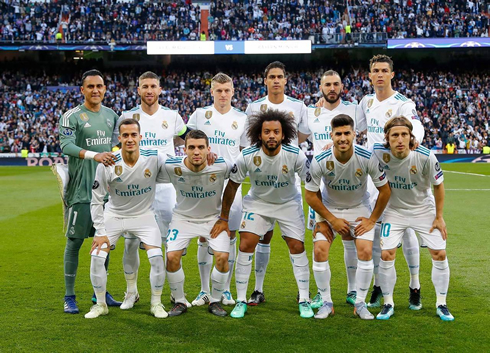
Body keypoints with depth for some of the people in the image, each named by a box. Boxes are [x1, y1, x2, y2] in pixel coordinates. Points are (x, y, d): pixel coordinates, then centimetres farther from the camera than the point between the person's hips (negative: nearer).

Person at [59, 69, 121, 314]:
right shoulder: (71, 117, -7)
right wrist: (94, 155, -33)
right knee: (75, 241, -2)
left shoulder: (111, 115, 13)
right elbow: (66, 146, -21)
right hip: (81, 188, -6)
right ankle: (69, 296, 7)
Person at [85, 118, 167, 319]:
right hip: (113, 216, 0)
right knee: (97, 256, -11)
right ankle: (100, 305, 12)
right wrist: (100, 232, -11)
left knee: (157, 257, -14)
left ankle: (156, 303, 9)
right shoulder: (107, 164, -20)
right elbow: (96, 200, -10)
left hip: (143, 215, 0)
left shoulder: (154, 158, -20)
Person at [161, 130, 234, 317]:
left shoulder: (221, 166, -23)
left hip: (213, 217, 0)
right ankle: (179, 302, 7)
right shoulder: (171, 167, -23)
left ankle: (215, 301, 8)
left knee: (222, 257, -17)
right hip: (183, 217, 0)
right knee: (172, 257, -16)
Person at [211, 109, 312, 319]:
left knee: (297, 247, -6)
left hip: (289, 203, 0)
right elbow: (232, 185, -9)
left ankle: (304, 301, 8)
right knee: (246, 245, -12)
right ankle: (241, 301, 1)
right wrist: (223, 219, -5)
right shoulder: (247, 156, -23)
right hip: (257, 203, 0)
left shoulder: (295, 155, -24)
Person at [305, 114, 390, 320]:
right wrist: (332, 220, -12)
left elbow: (384, 190, -9)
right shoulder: (320, 161, -23)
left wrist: (372, 220, -7)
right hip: (329, 208, 0)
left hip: (359, 208, 0)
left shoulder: (367, 159, -23)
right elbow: (310, 195, -10)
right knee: (319, 251, -15)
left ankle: (360, 303, 3)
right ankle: (326, 303, 2)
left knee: (366, 252, -16)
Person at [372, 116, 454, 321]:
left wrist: (439, 217, -6)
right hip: (395, 210, 0)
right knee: (386, 255, -9)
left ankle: (441, 304, 17)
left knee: (439, 254, -2)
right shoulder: (379, 153, -25)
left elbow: (438, 185, -10)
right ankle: (388, 304, 10)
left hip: (424, 209, 0)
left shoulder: (425, 157, -26)